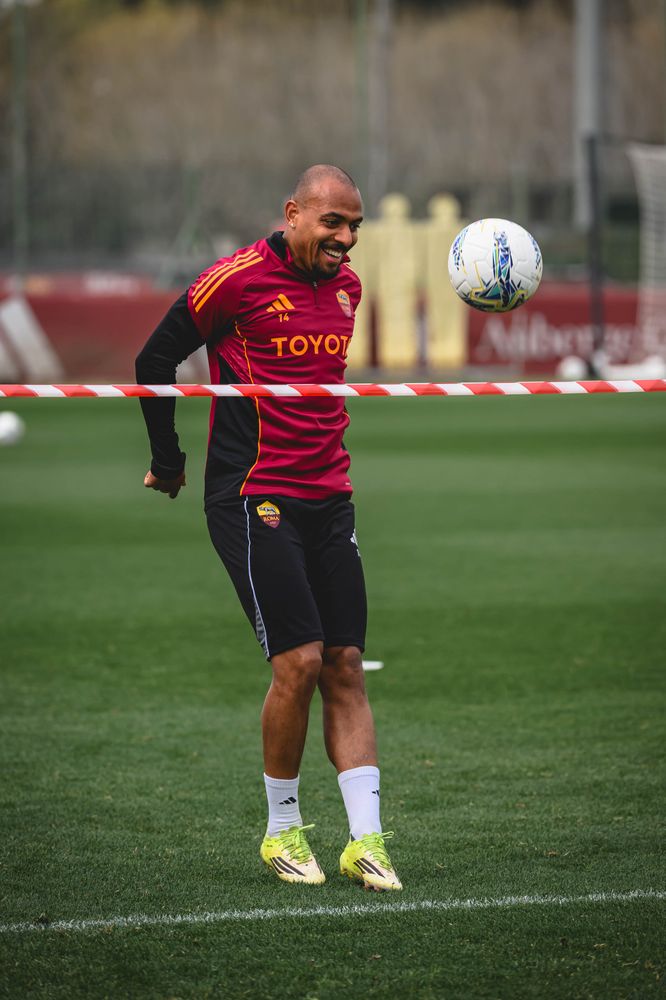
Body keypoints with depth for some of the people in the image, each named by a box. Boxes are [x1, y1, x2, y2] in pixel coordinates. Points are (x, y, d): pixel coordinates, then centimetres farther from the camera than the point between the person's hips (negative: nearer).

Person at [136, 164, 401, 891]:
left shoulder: (346, 286, 12)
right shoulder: (238, 279, -10)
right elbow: (155, 361, -2)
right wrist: (168, 464, 6)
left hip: (329, 498, 6)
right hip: (254, 501, -6)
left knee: (345, 666, 1)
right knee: (299, 661, -12)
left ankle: (365, 840, 0)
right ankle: (282, 831, 5)